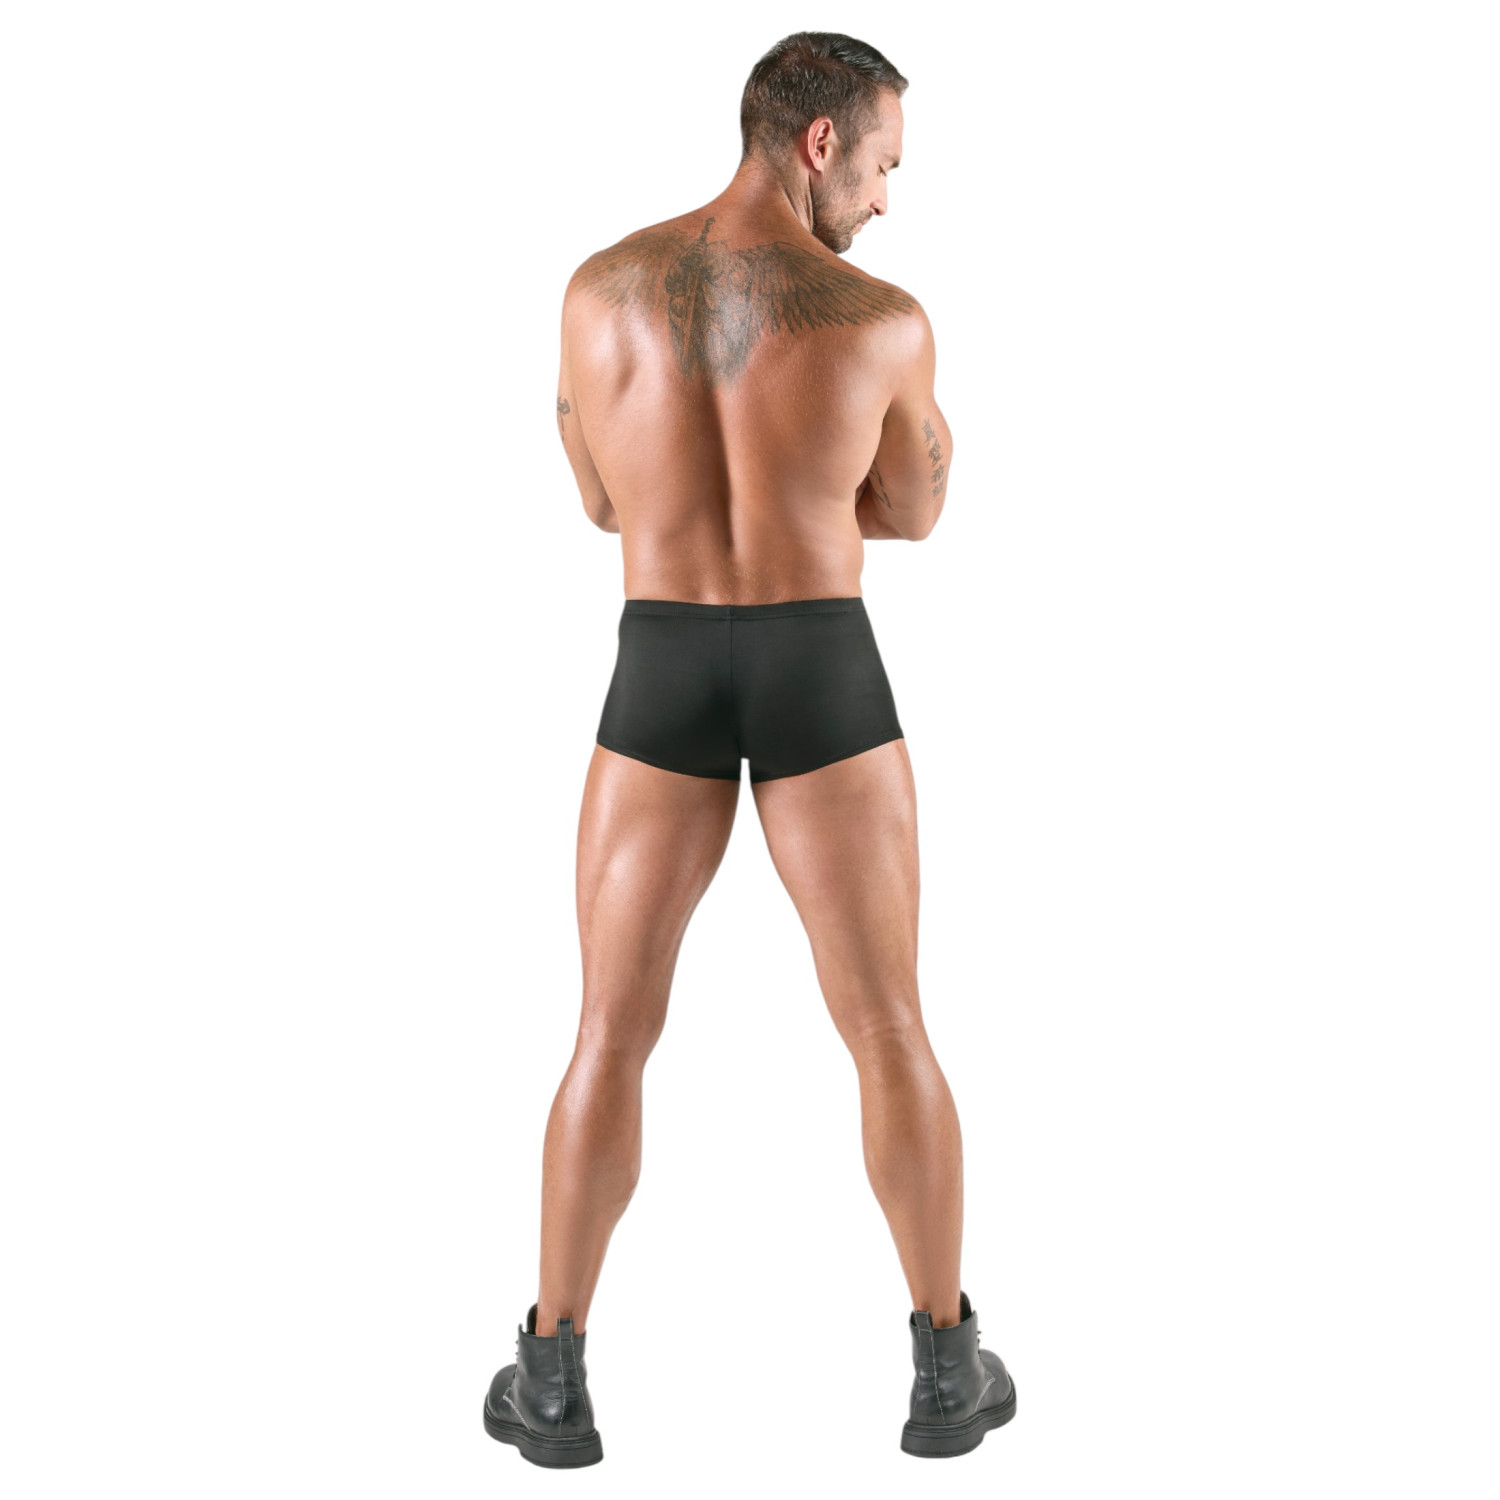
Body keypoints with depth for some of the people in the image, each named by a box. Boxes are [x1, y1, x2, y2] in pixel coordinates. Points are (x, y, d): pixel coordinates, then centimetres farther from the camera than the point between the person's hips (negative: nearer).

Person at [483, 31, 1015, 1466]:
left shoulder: (599, 288, -1)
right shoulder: (887, 321, -8)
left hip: (662, 689, 2)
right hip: (822, 688, -1)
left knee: (612, 1035, 11)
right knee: (889, 1030, 11)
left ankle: (553, 1383, 15)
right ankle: (948, 1371, 19)